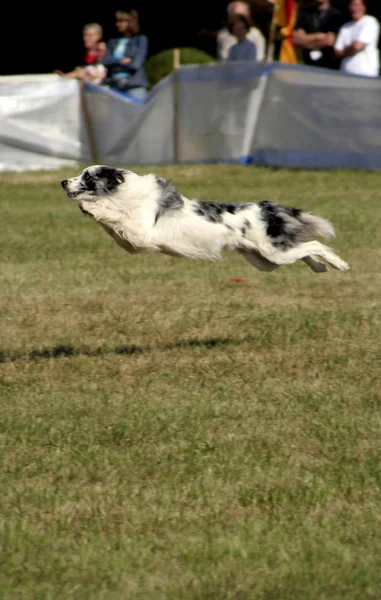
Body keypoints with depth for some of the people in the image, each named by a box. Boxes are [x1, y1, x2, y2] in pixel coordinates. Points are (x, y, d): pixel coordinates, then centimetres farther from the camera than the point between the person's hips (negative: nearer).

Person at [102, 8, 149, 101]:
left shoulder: (141, 40, 4)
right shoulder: (113, 42, 18)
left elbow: (135, 65, -5)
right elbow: (105, 61, 6)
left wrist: (115, 63, 4)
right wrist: (122, 60, -7)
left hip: (134, 85, -4)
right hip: (114, 86, 4)